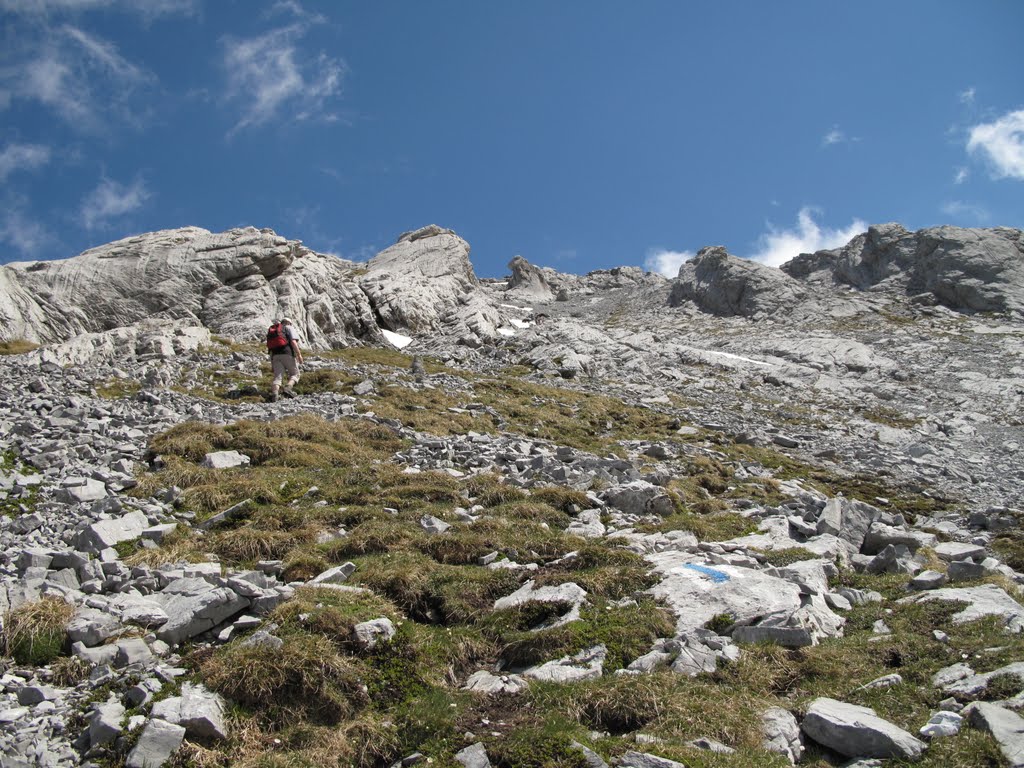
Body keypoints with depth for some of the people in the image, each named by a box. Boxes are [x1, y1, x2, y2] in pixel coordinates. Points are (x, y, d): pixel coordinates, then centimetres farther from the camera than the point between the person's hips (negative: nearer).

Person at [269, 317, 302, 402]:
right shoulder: (288, 328, 10)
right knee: (294, 374, 8)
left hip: (275, 356, 4)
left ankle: (274, 393, -29)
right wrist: (299, 354, -7)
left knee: (278, 377, -3)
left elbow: (270, 349, 25)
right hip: (287, 354, -4)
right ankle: (287, 388, -19)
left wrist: (272, 364, 26)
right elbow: (293, 342, -7)